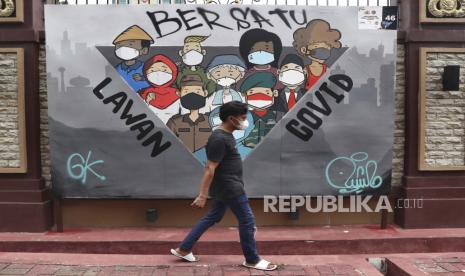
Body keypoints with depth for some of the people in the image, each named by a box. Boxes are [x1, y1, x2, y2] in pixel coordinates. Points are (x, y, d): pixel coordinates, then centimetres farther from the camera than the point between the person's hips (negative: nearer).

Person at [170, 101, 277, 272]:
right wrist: (202, 195, -22)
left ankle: (183, 249, 24)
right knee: (247, 221, 1)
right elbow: (210, 169, -23)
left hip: (226, 187, 10)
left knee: (212, 218, 17)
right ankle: (252, 260, 18)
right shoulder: (220, 139, -21)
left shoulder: (225, 135, 10)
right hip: (229, 188, -10)